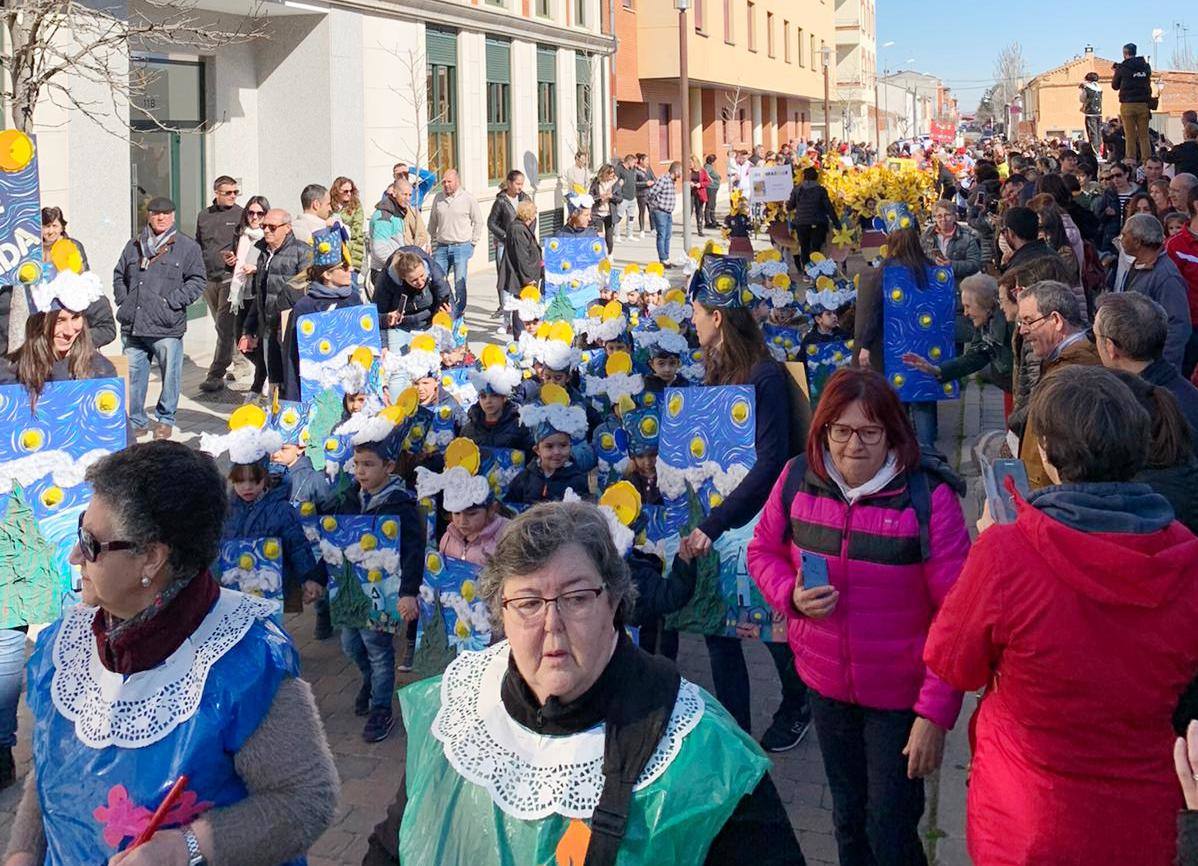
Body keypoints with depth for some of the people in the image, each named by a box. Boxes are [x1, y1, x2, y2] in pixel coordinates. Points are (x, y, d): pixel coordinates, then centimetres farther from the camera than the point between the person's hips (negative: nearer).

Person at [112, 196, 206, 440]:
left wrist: (174, 301, -9)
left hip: (167, 328, -4)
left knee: (170, 374, 3)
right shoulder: (134, 246, 15)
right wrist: (123, 300, 10)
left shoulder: (187, 246, 2)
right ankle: (136, 421, 18)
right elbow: (119, 275, 25)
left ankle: (166, 419, 19)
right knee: (133, 375, 7)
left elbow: (198, 280, -1)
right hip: (132, 326, 4)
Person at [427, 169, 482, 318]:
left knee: (460, 284, -5)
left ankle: (457, 316, 0)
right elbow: (433, 222, 19)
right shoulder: (438, 198, 9)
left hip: (461, 247, -4)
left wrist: (473, 243, 2)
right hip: (441, 247, 4)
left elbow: (478, 222, 5)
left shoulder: (468, 199, -1)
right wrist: (434, 241, 14)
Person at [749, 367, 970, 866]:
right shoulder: (797, 480, -8)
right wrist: (792, 595, -15)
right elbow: (763, 552, 7)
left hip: (900, 694, -4)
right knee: (848, 816, 23)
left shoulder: (929, 497, -21)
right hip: (825, 684, 4)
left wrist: (936, 712, -21)